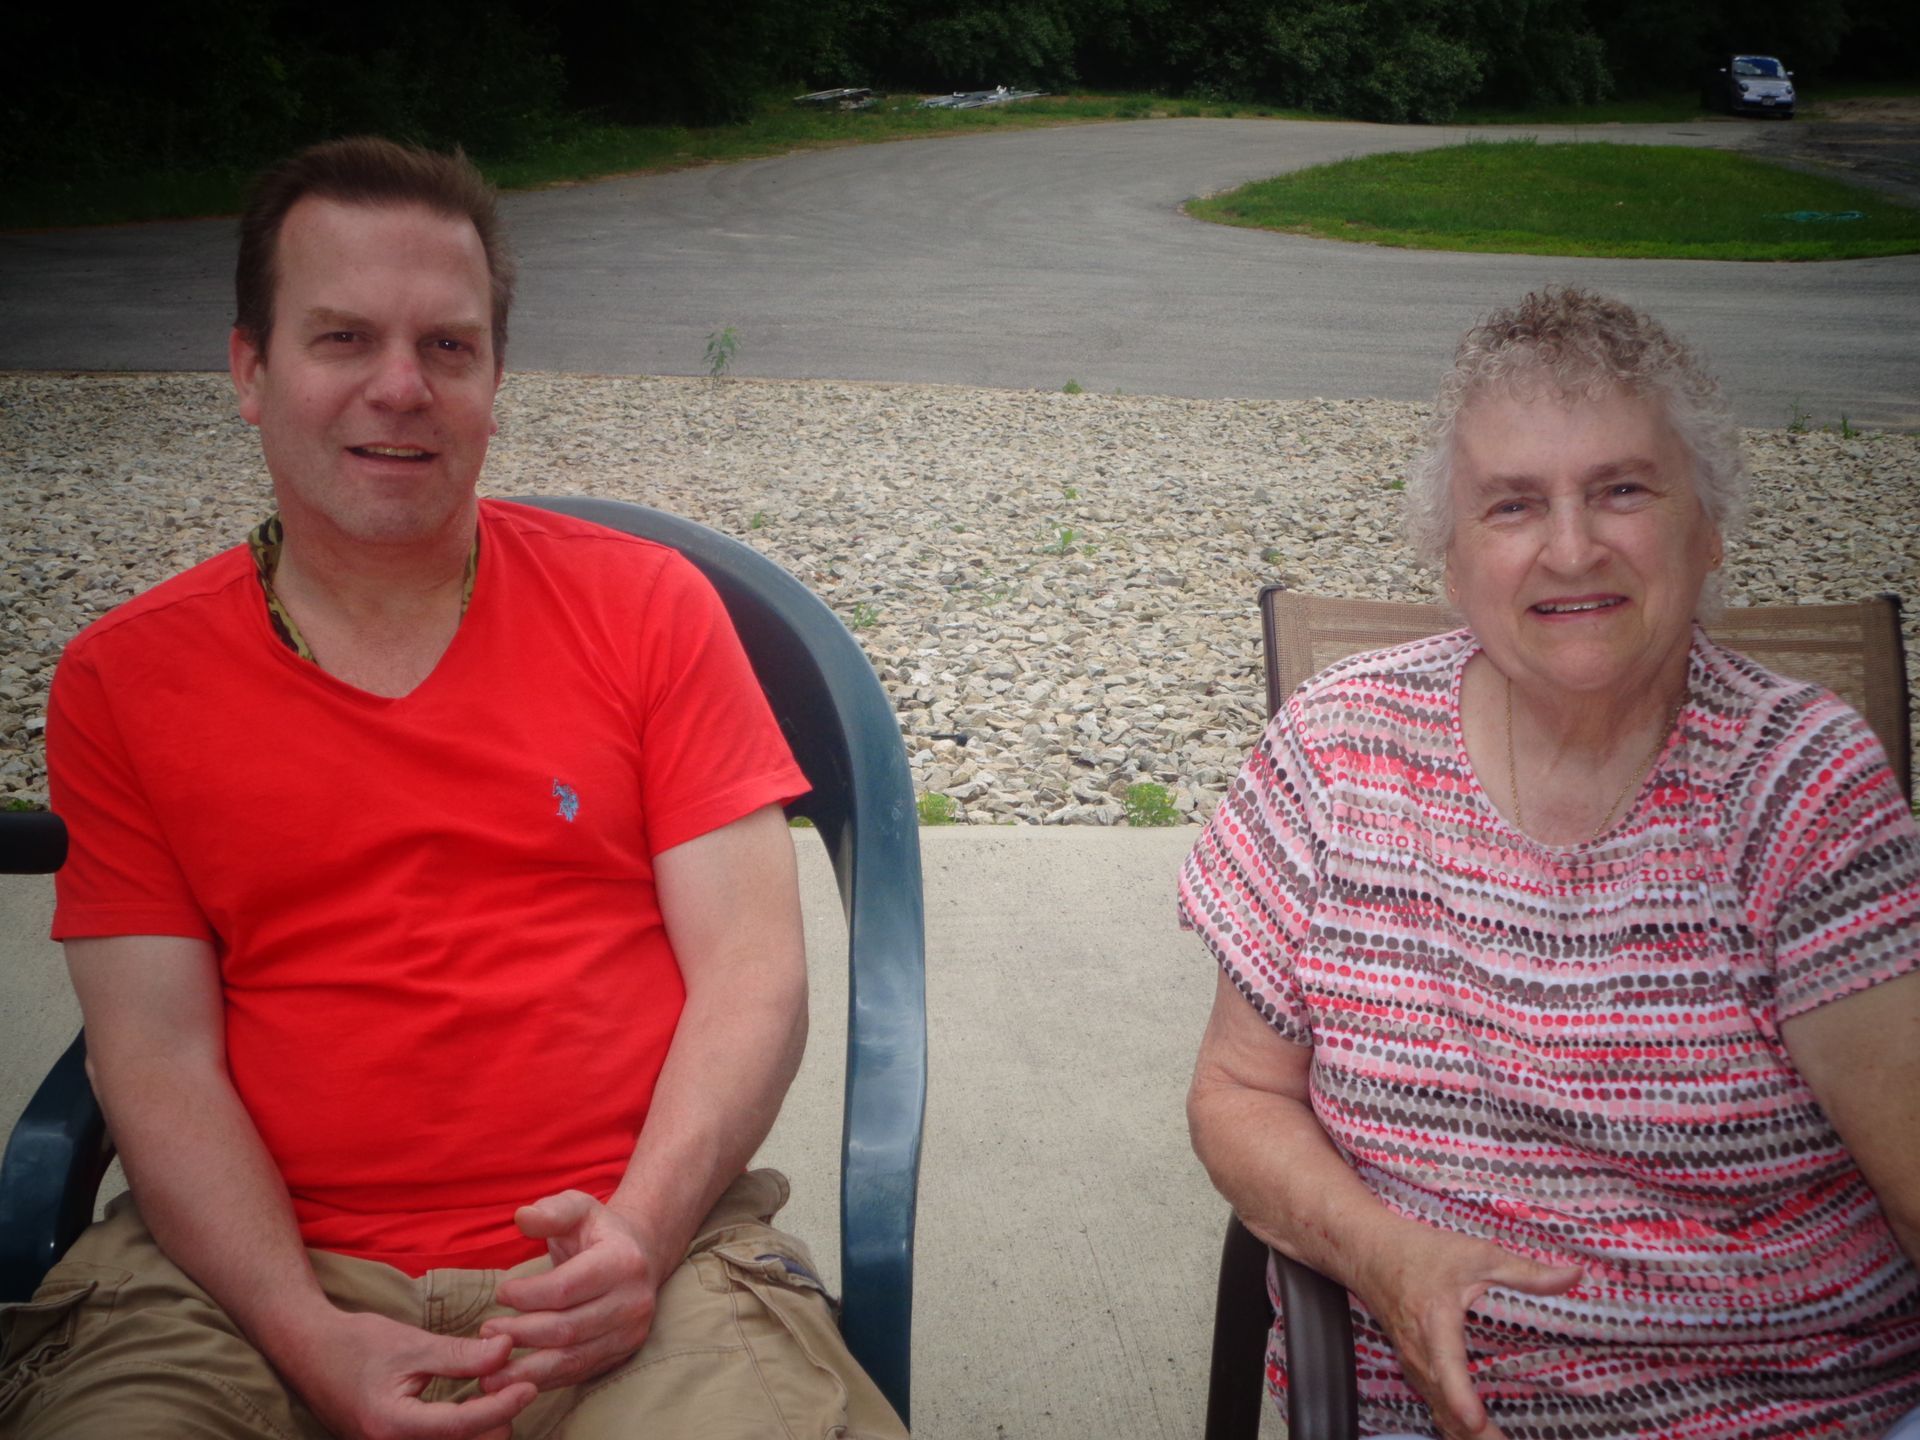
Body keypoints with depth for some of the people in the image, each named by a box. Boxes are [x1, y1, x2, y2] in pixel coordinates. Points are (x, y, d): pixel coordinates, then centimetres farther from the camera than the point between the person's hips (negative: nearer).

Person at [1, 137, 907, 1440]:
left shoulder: (643, 606, 6)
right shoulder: (122, 683, 7)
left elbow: (754, 970, 1)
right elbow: (156, 1056, 1)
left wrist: (641, 1233, -15)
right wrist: (309, 1335, -14)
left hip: (626, 1270, 0)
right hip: (260, 1277, 1)